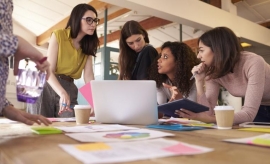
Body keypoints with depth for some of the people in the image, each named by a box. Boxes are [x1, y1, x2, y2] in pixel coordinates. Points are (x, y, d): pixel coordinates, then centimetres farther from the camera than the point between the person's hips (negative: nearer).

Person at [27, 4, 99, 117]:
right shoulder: (58, 35, -8)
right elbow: (48, 70, -16)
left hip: (69, 88, 4)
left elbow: (88, 76, -7)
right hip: (47, 86, -3)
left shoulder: (88, 45, 5)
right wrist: (62, 93, -34)